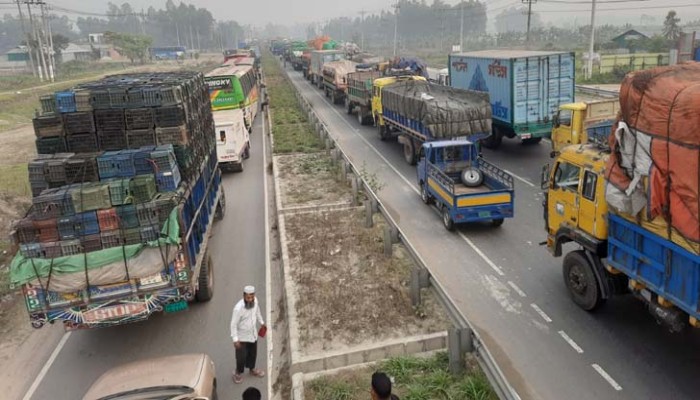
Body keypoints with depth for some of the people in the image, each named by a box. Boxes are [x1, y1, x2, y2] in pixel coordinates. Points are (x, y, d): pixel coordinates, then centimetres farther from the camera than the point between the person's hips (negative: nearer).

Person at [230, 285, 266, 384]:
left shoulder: (255, 300, -16)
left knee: (253, 353, 24)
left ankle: (252, 369, 50)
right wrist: (235, 339, -23)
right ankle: (239, 372, 39)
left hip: (253, 334, 6)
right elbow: (233, 324, -24)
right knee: (241, 356, 9)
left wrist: (261, 322, 17)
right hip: (242, 337, -6)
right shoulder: (238, 308, -34)